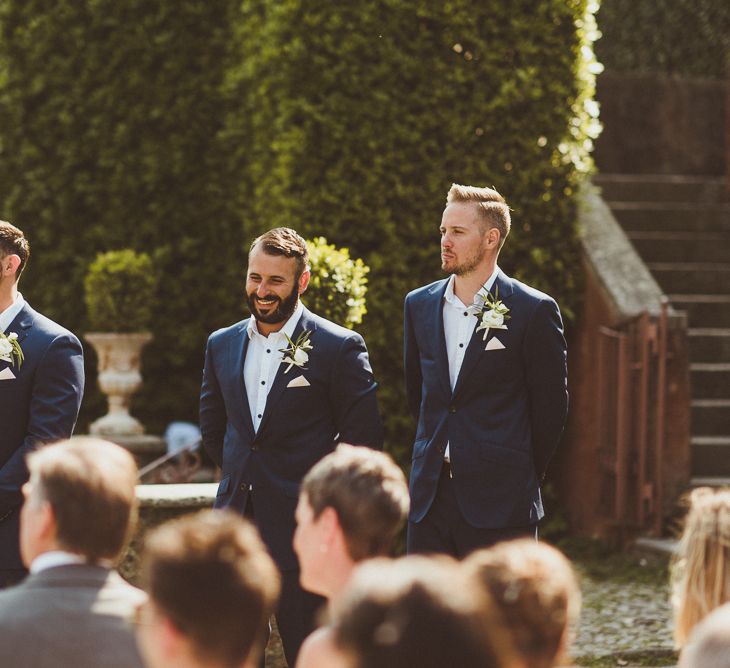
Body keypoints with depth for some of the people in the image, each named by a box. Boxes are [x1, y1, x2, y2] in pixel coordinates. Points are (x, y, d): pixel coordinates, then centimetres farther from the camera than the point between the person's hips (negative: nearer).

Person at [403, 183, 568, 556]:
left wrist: (521, 475, 6)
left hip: (499, 501, -5)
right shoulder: (419, 305, 11)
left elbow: (551, 405, 0)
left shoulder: (533, 311, -5)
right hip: (430, 497, 5)